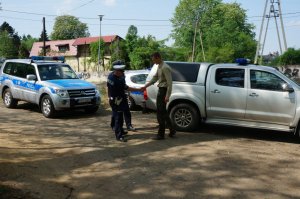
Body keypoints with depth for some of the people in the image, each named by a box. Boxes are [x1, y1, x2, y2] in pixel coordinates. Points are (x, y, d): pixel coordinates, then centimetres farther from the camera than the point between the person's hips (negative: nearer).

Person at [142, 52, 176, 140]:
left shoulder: (165, 68, -18)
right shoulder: (159, 67, 12)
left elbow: (169, 82, -22)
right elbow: (155, 78, 19)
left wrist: (167, 96, -25)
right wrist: (145, 86, 13)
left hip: (163, 90, -10)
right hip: (160, 90, 10)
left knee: (160, 113, -4)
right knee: (163, 112, 16)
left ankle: (161, 134, 4)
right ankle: (172, 130, 25)